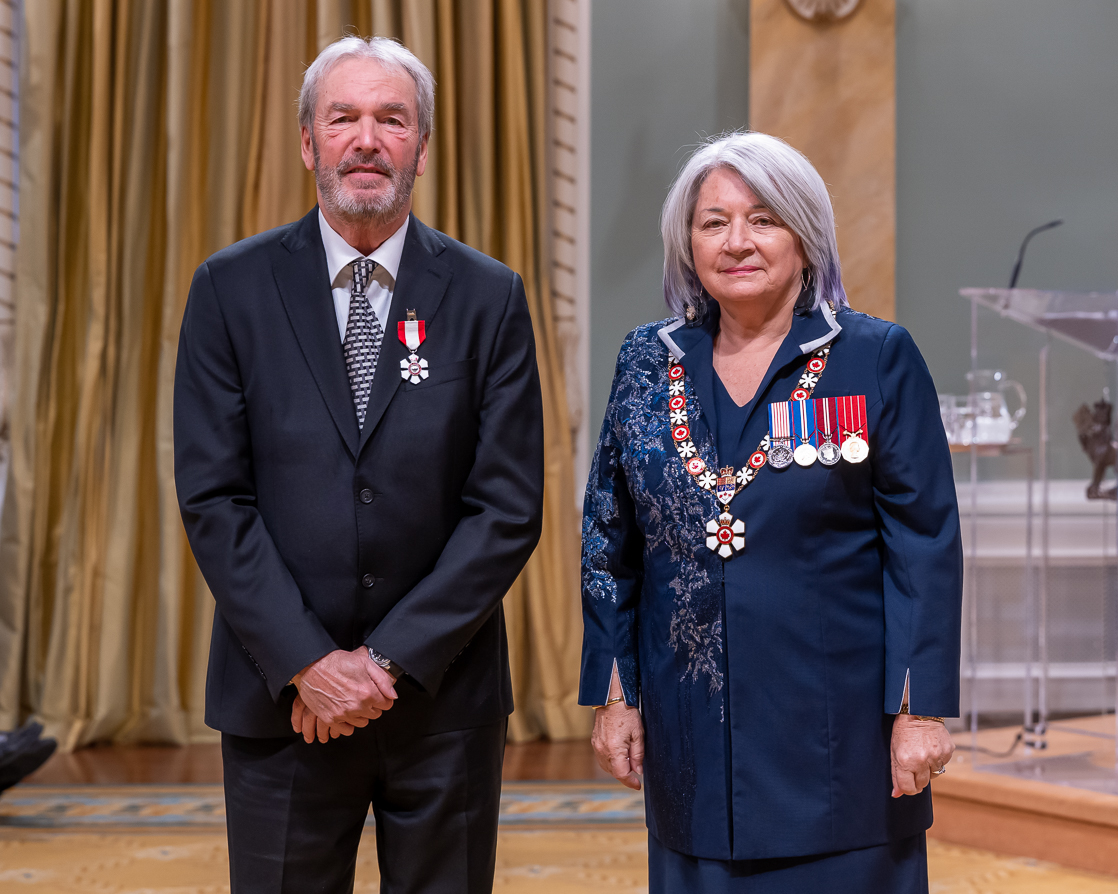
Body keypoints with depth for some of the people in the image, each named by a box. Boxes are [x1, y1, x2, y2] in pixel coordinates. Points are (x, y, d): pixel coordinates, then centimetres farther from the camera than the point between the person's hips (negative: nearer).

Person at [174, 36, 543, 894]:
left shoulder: (489, 297, 0)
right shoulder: (232, 289, 1)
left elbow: (510, 507, -4)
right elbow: (213, 497, -4)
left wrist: (393, 659, -10)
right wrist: (306, 663, -12)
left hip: (443, 691, 0)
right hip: (281, 693, 0)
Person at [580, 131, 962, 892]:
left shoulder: (877, 358, -2)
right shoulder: (648, 364, 7)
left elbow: (926, 544, -4)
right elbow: (610, 542, 11)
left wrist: (922, 708, -9)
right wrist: (614, 693, 7)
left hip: (837, 727, -3)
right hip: (694, 731, 3)